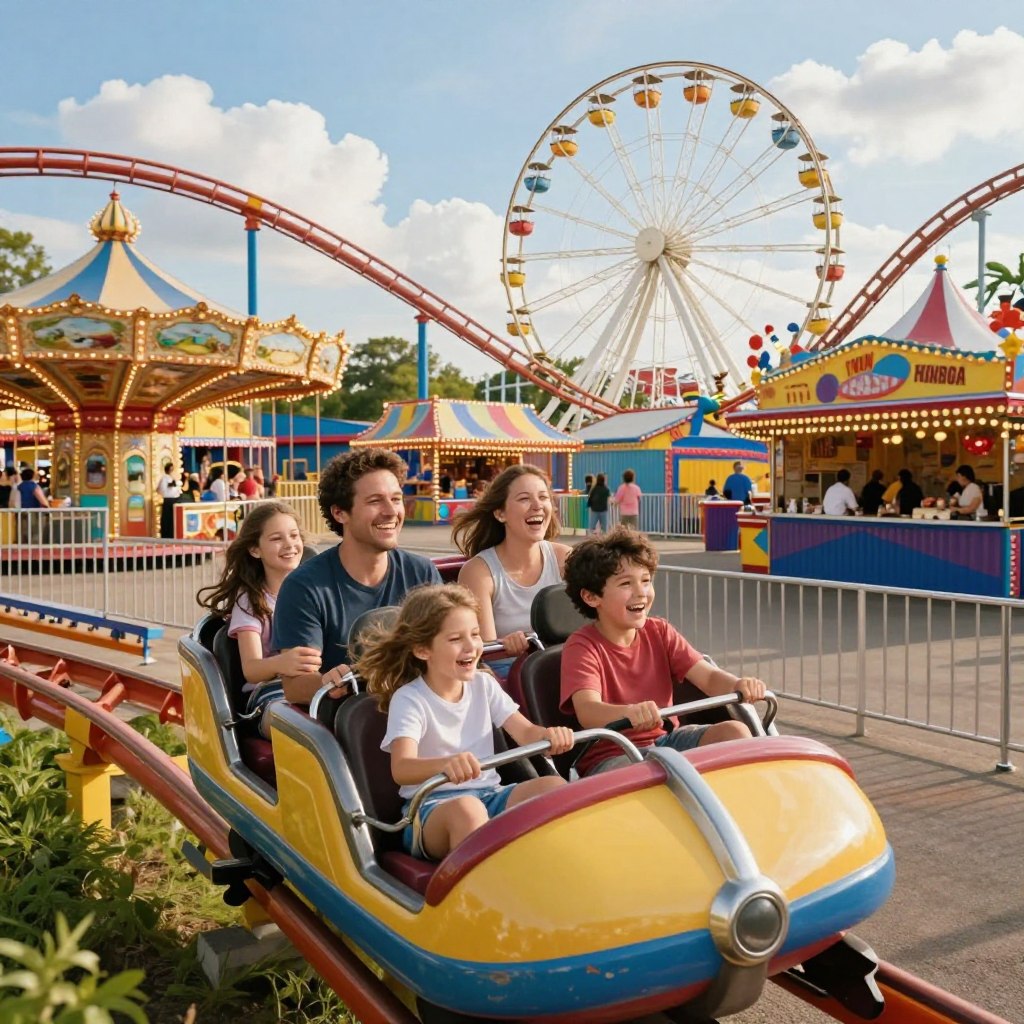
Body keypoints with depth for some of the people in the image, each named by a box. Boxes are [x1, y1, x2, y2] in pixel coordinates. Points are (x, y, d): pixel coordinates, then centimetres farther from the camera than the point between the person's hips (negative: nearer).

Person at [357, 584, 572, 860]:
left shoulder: (483, 685, 9)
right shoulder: (408, 699, -9)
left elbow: (525, 732, 2)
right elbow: (401, 769, -24)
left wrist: (548, 735, -24)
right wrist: (446, 764, -47)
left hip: (489, 795, 5)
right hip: (431, 807, -5)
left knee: (554, 786, -20)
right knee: (466, 808, -38)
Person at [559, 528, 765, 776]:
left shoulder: (659, 632, 6)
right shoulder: (582, 646, -13)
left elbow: (709, 676, -4)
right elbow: (587, 711, -29)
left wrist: (738, 685, -28)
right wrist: (630, 712, -52)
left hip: (664, 739, 6)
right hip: (608, 756, -6)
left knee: (736, 732, -15)